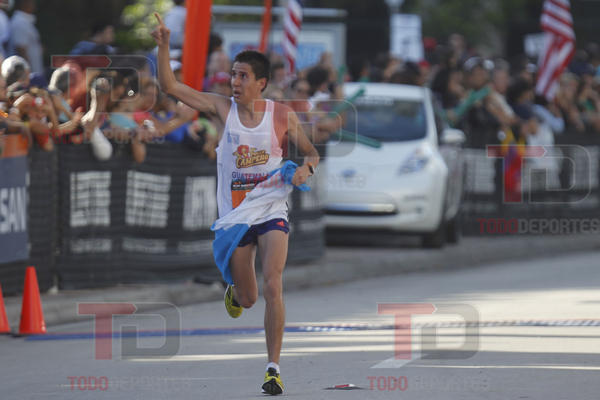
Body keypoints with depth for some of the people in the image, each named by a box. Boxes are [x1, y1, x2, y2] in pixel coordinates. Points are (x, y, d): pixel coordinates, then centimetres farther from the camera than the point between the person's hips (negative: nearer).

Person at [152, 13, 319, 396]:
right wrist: (164, 47, -16)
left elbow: (312, 153, 7)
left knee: (273, 287, -17)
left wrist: (305, 168, -16)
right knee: (248, 298, 8)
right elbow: (170, 86, -3)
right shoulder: (223, 108, -1)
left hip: (272, 213, -1)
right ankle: (233, 292, 48)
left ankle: (274, 368, -11)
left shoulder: (283, 115, -3)